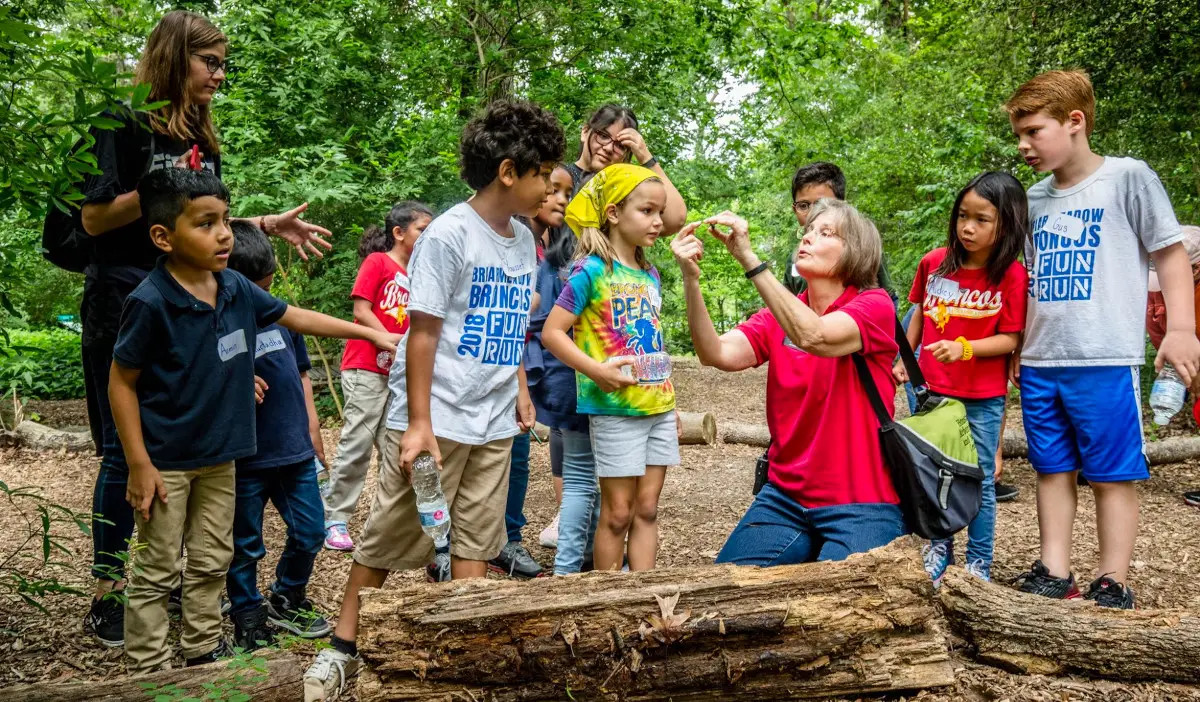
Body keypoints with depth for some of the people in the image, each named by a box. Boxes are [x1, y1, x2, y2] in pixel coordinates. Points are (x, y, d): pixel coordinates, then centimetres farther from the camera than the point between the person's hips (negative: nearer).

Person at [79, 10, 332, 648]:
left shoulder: (204, 139, 15)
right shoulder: (125, 125, -6)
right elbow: (94, 218, -10)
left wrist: (269, 225, 8)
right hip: (125, 304, -7)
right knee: (126, 449, -3)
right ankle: (107, 596, 7)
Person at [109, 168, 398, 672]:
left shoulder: (237, 289, -2)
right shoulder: (150, 302, -20)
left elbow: (295, 317, 12)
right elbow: (121, 383, -14)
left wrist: (372, 334, 15)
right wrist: (139, 465, -15)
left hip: (219, 456, 6)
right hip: (165, 461, -6)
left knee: (211, 563, 18)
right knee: (157, 573, 4)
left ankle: (203, 652, 33)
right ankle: (148, 674, 15)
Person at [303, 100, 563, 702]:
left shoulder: (523, 239, 9)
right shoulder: (449, 235, -13)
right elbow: (423, 331, -13)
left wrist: (521, 391, 14)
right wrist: (418, 423, -15)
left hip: (494, 423, 7)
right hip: (436, 420, -7)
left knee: (476, 542, 10)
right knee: (392, 537, 1)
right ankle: (342, 649, 14)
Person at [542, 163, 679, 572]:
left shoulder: (650, 275, 11)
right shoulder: (592, 271, -11)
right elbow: (552, 332, -14)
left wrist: (669, 398, 17)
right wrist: (597, 371, -22)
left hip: (658, 407, 7)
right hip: (614, 409, -7)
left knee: (647, 509, 9)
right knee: (618, 512, 1)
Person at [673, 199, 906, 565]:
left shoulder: (874, 305, -7)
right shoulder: (780, 313, 7)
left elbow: (814, 337, -28)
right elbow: (719, 354, -11)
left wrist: (749, 259, -30)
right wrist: (691, 279, -23)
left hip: (861, 506, -4)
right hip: (785, 497, 4)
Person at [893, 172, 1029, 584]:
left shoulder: (1011, 276, -12)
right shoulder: (933, 263, -3)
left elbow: (1010, 339, -11)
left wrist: (964, 348, -25)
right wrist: (903, 359, 12)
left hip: (982, 399, -3)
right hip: (932, 391, 3)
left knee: (979, 482, 7)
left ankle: (979, 565, 20)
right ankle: (938, 553, 31)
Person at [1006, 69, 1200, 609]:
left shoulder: (1127, 178, -5)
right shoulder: (1035, 199, 12)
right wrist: (1020, 342, 17)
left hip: (1106, 361, -6)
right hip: (1041, 363, 6)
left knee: (1112, 474, 1)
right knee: (1053, 469, 10)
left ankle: (1112, 584, 9)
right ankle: (1054, 573, 18)